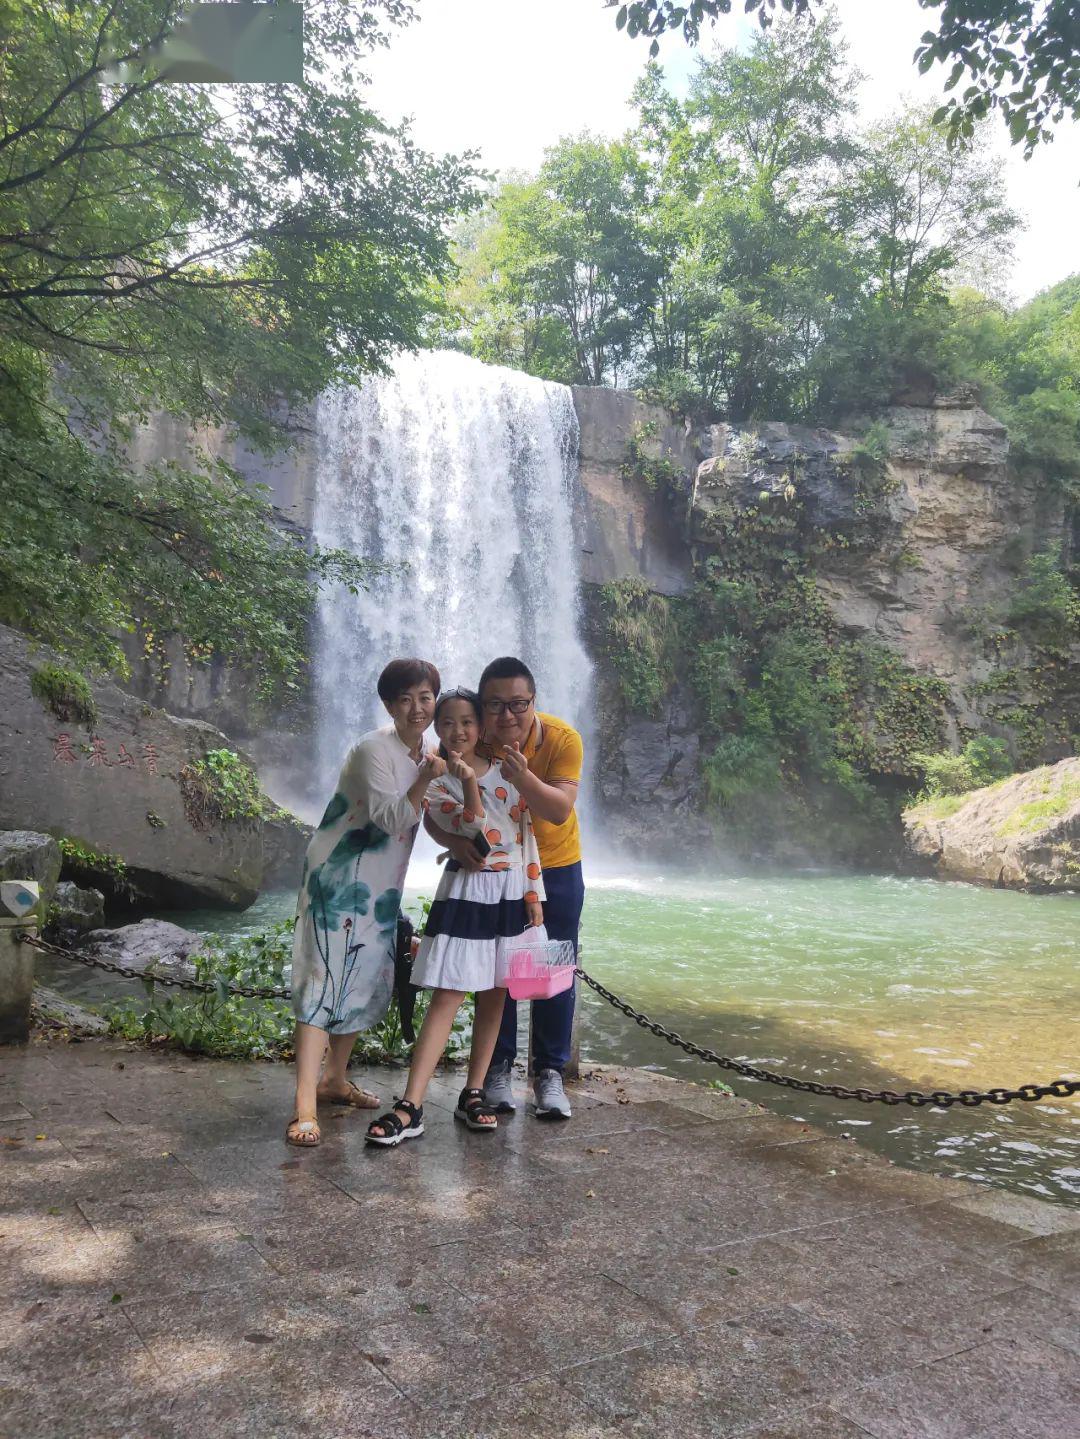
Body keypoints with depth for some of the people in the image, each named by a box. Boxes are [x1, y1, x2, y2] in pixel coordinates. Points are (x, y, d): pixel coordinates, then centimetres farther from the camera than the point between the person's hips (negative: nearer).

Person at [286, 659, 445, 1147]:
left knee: (369, 983, 14)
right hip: (339, 879, -9)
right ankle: (305, 1108, -17)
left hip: (380, 887, 9)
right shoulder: (374, 750, -17)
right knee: (325, 982, -15)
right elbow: (390, 816, -24)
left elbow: (427, 821, 21)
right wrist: (425, 781, -35)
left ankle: (335, 1079, 30)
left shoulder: (424, 756, 9)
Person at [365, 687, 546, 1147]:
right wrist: (468, 783, -28)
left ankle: (472, 1094, 20)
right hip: (465, 892, -4)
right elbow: (473, 833, -14)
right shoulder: (434, 782, -3)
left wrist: (534, 894, 2)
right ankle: (410, 1108, -7)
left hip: (512, 891, 4)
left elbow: (527, 832, 6)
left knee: (494, 995, 8)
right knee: (446, 997, -9)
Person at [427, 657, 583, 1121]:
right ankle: (497, 1069, 21)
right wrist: (454, 840, -38)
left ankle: (549, 1073, 19)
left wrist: (523, 777, -50)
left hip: (556, 868, 0)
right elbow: (433, 814, -16)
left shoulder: (562, 739, -24)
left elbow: (560, 811, -32)